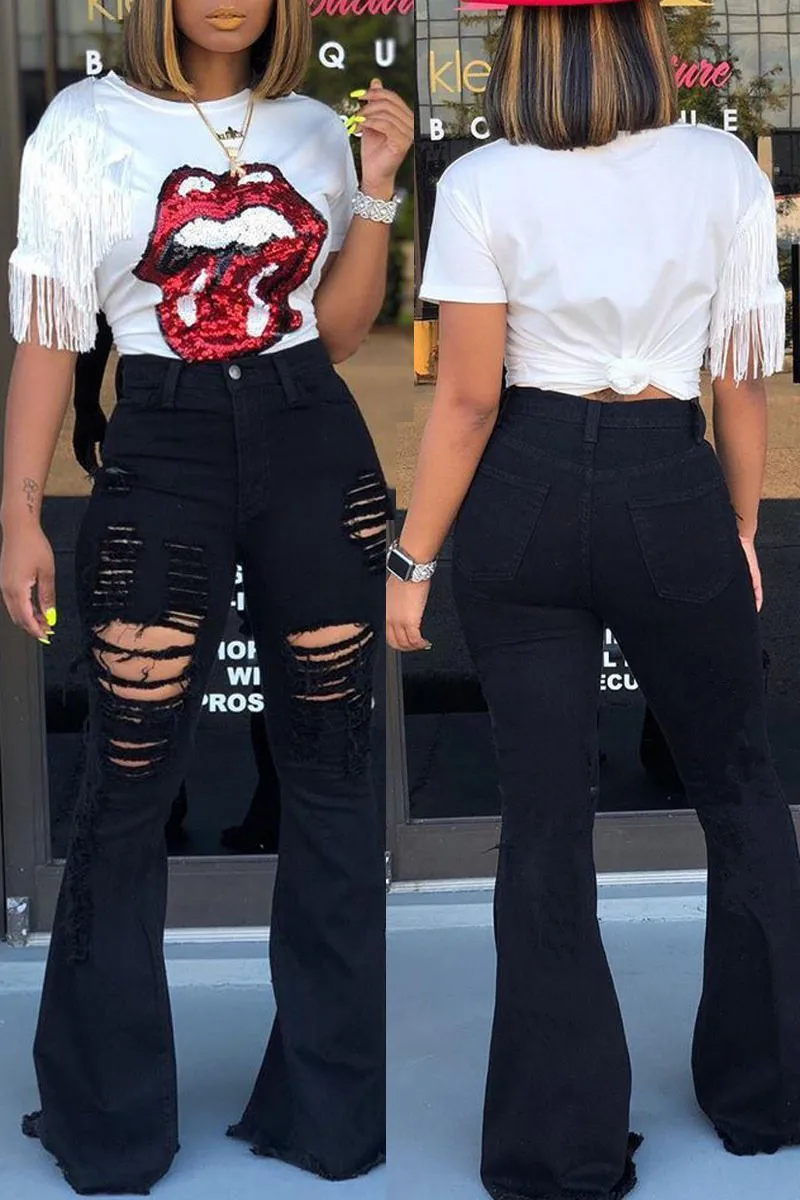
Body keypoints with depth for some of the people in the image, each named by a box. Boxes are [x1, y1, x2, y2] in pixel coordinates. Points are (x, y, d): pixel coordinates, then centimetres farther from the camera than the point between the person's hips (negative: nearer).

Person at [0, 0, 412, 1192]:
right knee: (130, 786, -2)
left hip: (314, 448, 3)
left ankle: (335, 1098, 18)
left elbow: (339, 330, 10)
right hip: (161, 455, -3)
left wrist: (378, 188, -2)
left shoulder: (318, 130, 9)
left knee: (332, 767, 5)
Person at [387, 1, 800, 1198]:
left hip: (523, 498, 0)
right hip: (672, 493, 0)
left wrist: (413, 560, 1)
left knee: (544, 821, 9)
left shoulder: (482, 187, -8)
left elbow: (467, 401, -8)